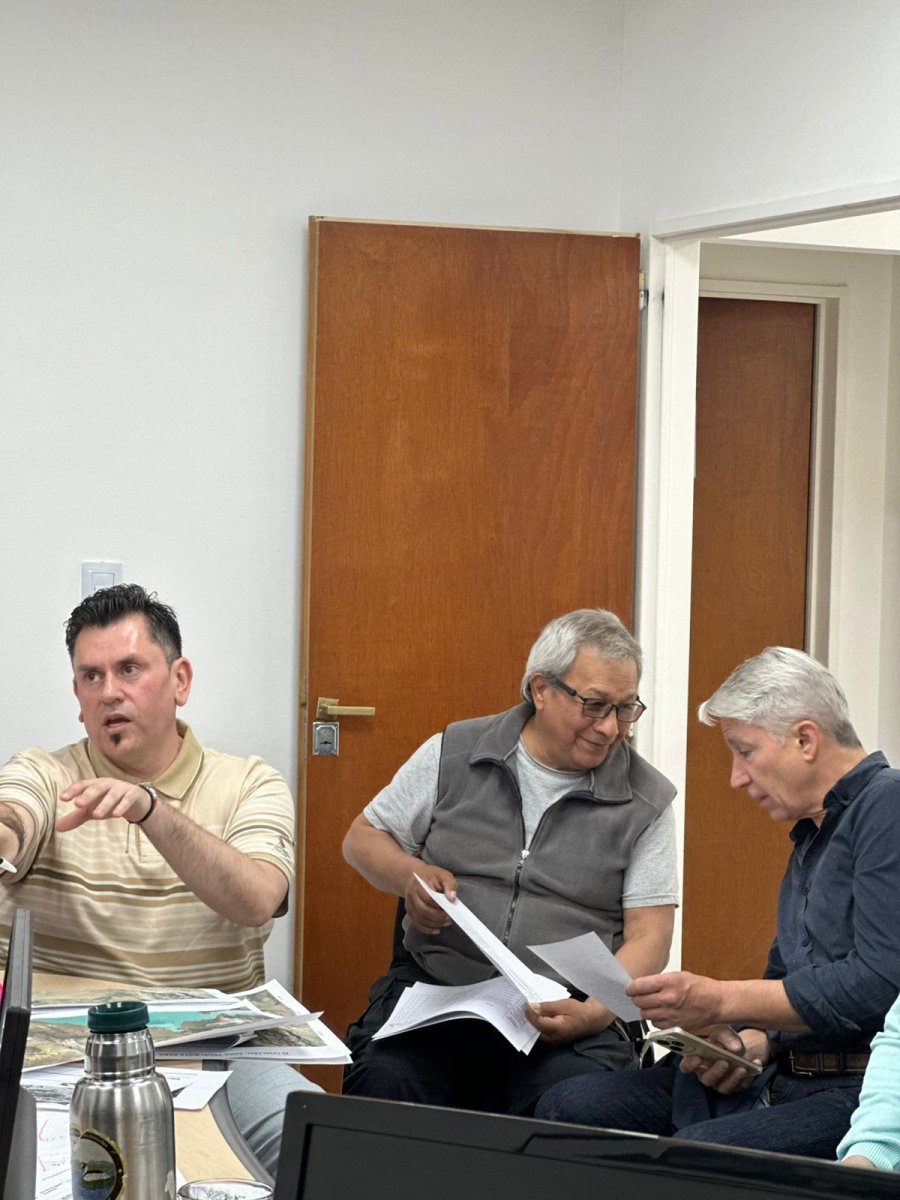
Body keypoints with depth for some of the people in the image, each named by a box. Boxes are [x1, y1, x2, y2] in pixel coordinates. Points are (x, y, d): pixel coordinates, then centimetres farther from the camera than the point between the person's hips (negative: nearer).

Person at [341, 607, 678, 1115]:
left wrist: (594, 1014, -18)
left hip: (566, 1013, -1)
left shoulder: (646, 800, 6)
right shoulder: (453, 754, 8)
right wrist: (410, 874, -6)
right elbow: (364, 838, 18)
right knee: (383, 1083, -30)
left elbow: (648, 936, 2)